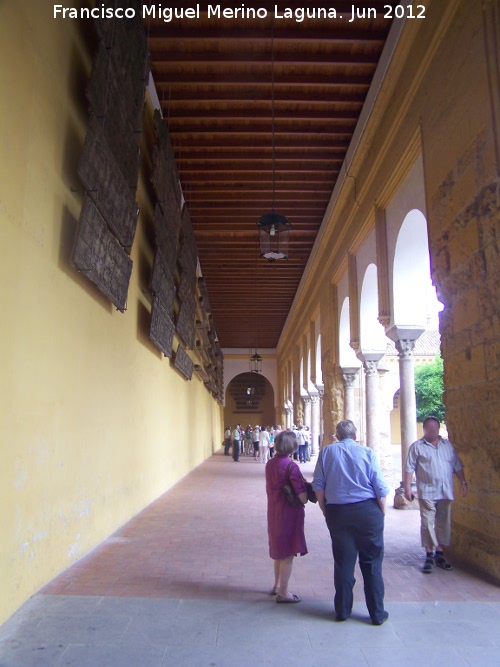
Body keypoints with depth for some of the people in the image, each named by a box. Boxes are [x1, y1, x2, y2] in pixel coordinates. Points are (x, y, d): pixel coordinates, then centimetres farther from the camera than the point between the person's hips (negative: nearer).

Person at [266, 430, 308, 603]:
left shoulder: (269, 464, 2)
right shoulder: (291, 466, -21)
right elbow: (302, 497, -23)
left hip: (273, 512, 7)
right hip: (289, 513, -7)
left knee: (279, 550, 23)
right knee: (288, 553, 6)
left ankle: (277, 585, 37)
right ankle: (283, 593, 15)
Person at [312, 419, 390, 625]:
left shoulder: (326, 452, 2)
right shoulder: (367, 452, -2)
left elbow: (318, 485, 1)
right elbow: (380, 488, -4)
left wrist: (326, 511, 11)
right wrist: (382, 512, 8)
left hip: (337, 512, 2)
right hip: (367, 511, -1)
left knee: (343, 562, 12)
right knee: (372, 564, 9)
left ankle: (342, 610, 23)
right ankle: (377, 614, 18)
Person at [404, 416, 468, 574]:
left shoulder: (448, 445, 12)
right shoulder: (417, 446, -1)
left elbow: (457, 466, 16)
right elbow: (410, 468, -3)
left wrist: (463, 482, 7)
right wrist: (407, 487, -10)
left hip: (446, 492, 4)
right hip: (427, 492, -4)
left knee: (444, 524, 9)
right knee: (427, 524, -3)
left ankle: (439, 555, 21)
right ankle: (429, 556, 7)